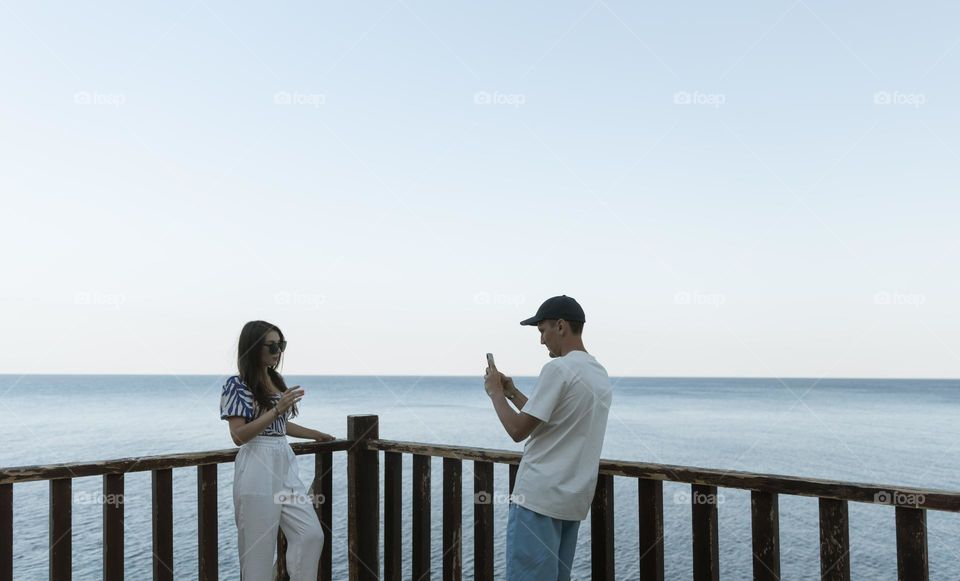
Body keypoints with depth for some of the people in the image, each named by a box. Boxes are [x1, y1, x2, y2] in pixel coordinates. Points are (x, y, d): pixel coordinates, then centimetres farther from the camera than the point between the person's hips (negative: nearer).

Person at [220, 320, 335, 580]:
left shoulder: (276, 380, 12)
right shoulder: (237, 384, -9)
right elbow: (239, 436, -16)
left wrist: (315, 434, 33)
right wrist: (277, 409, -23)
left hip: (285, 464, 7)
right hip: (258, 470, -7)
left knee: (311, 535, 3)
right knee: (259, 547, 1)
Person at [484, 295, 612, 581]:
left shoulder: (558, 369, -15)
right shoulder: (600, 374, 13)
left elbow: (518, 430, -14)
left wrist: (495, 392, 0)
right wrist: (512, 392, 20)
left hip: (539, 496, -9)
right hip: (574, 498, 9)